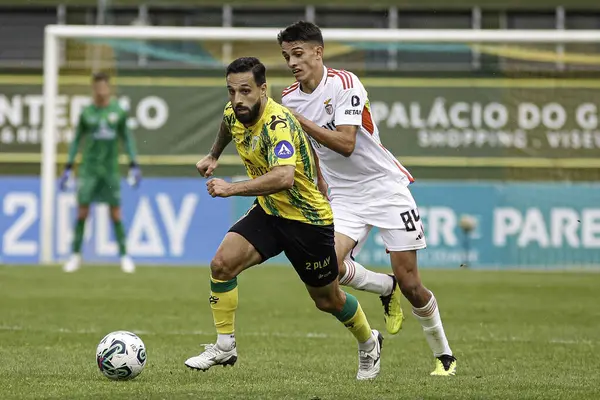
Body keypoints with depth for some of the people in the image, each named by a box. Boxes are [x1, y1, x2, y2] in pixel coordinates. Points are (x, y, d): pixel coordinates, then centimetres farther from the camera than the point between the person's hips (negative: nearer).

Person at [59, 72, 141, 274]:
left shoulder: (118, 111, 2)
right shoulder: (86, 112, 1)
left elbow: (127, 138, 7)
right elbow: (77, 139, 7)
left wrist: (133, 166, 1)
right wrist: (68, 167, 3)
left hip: (110, 169, 0)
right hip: (88, 167, 0)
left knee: (116, 213, 0)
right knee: (82, 211, -4)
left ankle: (124, 255, 8)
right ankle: (76, 255, 5)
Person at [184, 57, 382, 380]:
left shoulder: (277, 125, -33)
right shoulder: (234, 113, -8)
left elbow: (284, 177, -50)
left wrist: (232, 189, -50)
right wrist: (213, 156, 24)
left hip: (308, 218, -6)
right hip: (268, 211, 6)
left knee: (327, 300, 12)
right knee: (222, 264, -16)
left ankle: (368, 343, 41)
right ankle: (224, 347, -4)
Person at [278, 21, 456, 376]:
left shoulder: (344, 84, -16)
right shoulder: (290, 99, 2)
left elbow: (345, 144, -25)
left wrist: (299, 121, -26)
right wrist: (322, 188, 19)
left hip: (386, 187, -5)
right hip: (345, 197, 5)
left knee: (410, 286, -5)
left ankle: (444, 354, 16)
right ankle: (385, 288, 9)